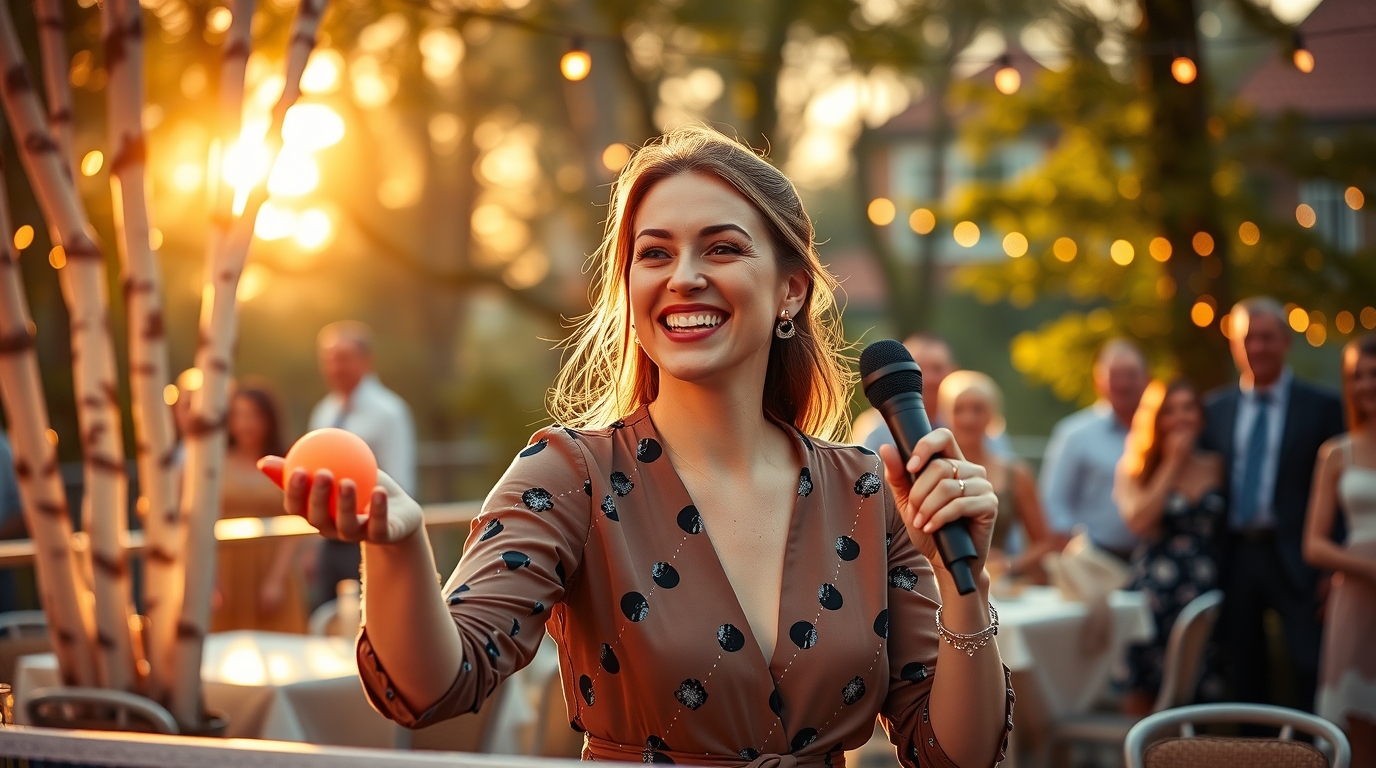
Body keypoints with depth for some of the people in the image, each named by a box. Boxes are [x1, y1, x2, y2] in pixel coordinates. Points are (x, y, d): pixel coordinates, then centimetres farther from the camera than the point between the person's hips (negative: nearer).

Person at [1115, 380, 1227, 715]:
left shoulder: (1216, 467, 11)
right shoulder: (1134, 470, 7)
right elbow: (1138, 521, -12)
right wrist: (1173, 464, -5)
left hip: (1207, 595, 2)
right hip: (1156, 596, -2)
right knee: (1147, 700, -2)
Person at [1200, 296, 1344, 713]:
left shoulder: (1322, 407, 1)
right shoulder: (1215, 409, 12)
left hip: (1295, 557, -4)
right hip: (1234, 555, 4)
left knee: (1310, 670, -9)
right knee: (1244, 674, 9)